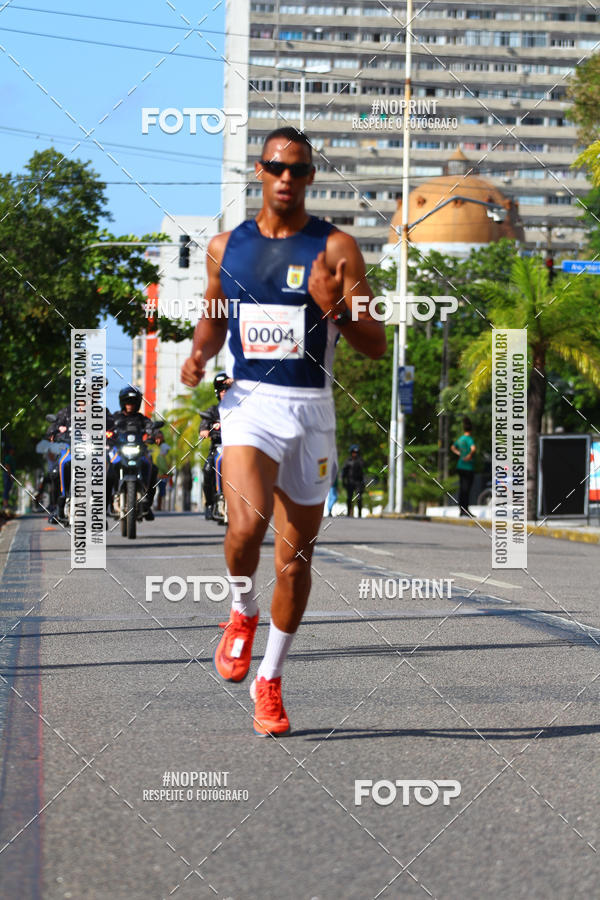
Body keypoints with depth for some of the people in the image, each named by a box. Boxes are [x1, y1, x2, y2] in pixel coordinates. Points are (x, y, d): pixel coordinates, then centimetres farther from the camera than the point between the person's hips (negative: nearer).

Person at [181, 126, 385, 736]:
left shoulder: (336, 249, -2)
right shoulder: (225, 247, 7)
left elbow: (376, 346, -4)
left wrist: (335, 308, -22)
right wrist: (199, 354, 2)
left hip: (310, 410, 0)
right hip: (249, 403, 0)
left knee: (295, 554, 7)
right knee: (247, 523, -26)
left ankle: (269, 680, 24)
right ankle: (241, 612, 6)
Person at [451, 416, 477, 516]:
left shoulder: (460, 439, 10)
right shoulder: (469, 439, -13)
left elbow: (453, 447, 29)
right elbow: (473, 449, -32)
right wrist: (470, 456, -16)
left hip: (460, 466, 8)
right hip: (468, 467, -8)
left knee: (461, 488, 10)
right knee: (466, 489, -7)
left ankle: (462, 510, 14)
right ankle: (465, 510, -9)